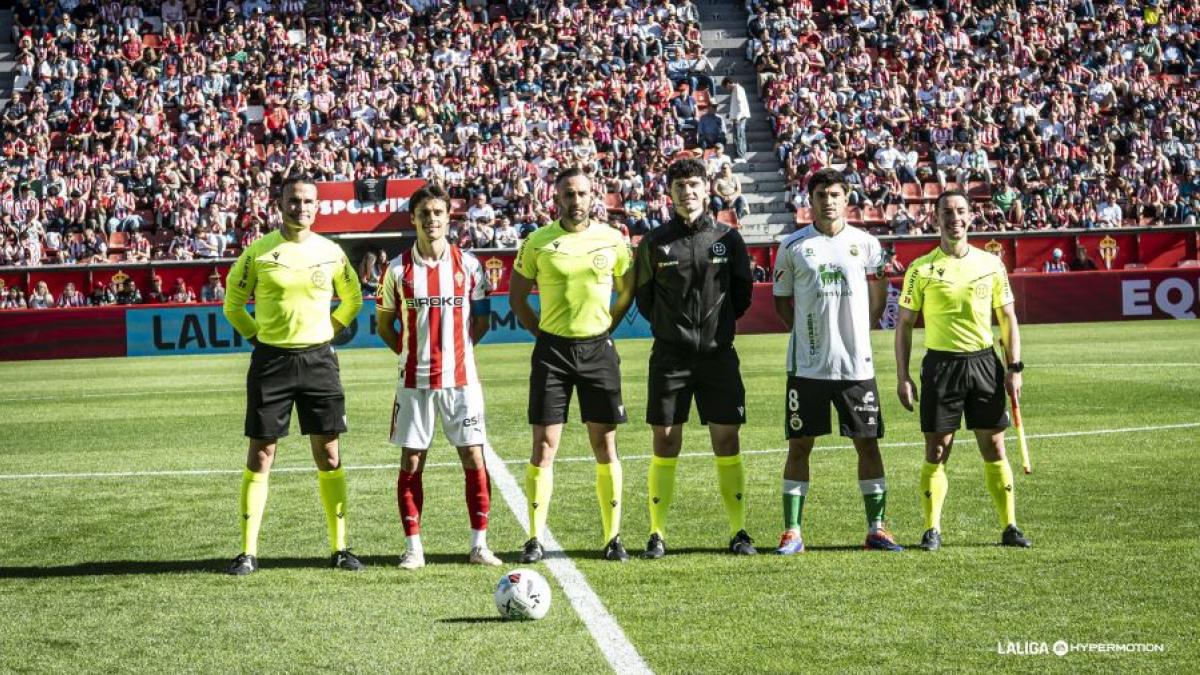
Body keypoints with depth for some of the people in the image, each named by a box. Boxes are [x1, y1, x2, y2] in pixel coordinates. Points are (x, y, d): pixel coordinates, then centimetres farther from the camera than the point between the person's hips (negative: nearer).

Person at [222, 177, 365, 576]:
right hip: (271, 360, -2)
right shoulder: (258, 252, -2)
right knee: (260, 457, 0)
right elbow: (233, 304, 8)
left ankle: (340, 548, 9)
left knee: (329, 456, 2)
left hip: (318, 359, 2)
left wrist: (329, 331, 7)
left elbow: (352, 299, 18)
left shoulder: (331, 252, 3)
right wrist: (257, 335, -1)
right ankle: (248, 552, 4)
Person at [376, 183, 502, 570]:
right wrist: (409, 351, 1)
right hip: (415, 379, 0)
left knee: (473, 457, -2)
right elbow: (384, 322, 10)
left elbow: (481, 320, 11)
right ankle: (413, 547, 9)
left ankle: (479, 545, 6)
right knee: (411, 462, 1)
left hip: (461, 378, 0)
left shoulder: (468, 264, 2)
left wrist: (457, 347, 3)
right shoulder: (398, 269, 1)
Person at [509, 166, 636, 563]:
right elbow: (516, 296, 9)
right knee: (544, 446, -3)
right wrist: (541, 332, 2)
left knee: (605, 446, 3)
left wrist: (606, 328, 6)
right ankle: (535, 539, 1)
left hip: (598, 349, 1)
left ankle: (613, 538, 9)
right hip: (553, 350, -1)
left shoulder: (612, 240, 2)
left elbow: (627, 291, 15)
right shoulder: (538, 242, -1)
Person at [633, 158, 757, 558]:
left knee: (727, 442, 0)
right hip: (670, 356, 0)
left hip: (719, 355, 0)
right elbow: (644, 299, 11)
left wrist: (719, 323, 9)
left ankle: (739, 531, 7)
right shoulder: (655, 243, 3)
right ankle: (657, 534, 4)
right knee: (665, 443, -1)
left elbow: (743, 294, 12)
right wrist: (670, 326, 8)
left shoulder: (727, 239, 4)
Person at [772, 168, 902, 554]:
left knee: (867, 443, 2)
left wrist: (858, 333, 10)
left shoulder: (865, 244, 5)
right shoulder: (793, 246, 2)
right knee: (799, 446, 0)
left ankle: (877, 529, 10)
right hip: (807, 365, -1)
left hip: (856, 364, 1)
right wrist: (808, 334, 3)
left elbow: (877, 297, 17)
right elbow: (782, 301, 10)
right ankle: (792, 533, 6)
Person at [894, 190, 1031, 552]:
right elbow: (904, 323, 2)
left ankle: (1009, 526, 11)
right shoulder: (921, 269, -1)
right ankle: (932, 529, 7)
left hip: (983, 361, 2)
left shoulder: (990, 264, 6)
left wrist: (1014, 368, 3)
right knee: (936, 451, -1)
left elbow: (1008, 318, 11)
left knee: (994, 447, 4)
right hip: (940, 363, -2)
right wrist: (902, 377, -3)